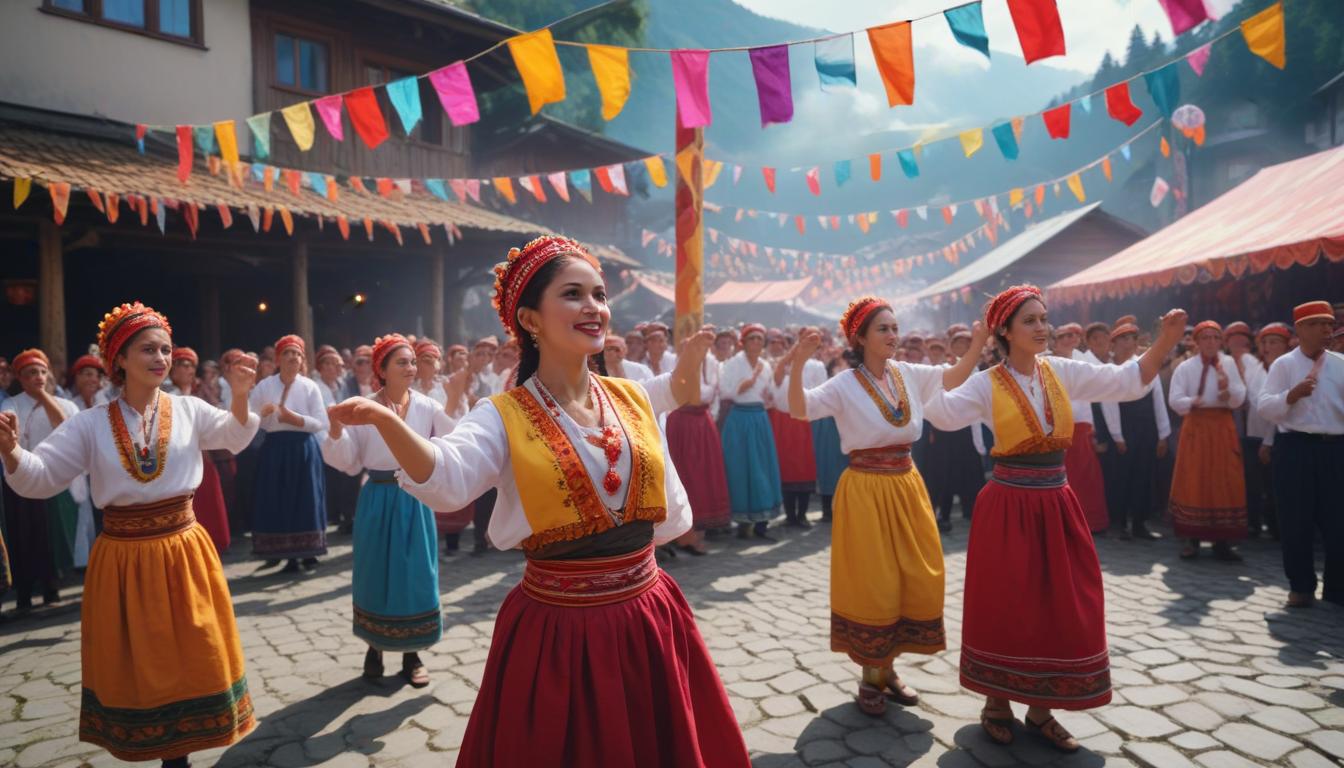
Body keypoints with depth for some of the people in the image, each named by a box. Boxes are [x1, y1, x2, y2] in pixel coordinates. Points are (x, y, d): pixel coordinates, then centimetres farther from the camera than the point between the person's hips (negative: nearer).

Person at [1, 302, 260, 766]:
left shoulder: (189, 410, -3)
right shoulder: (91, 424, -2)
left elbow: (235, 437, -18)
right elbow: (39, 479, -4)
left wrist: (239, 396, -36)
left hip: (181, 552, 0)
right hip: (122, 558, 0)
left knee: (187, 656, 9)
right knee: (132, 663, 11)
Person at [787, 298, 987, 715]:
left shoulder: (909, 375, 4)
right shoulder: (844, 385, -12)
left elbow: (954, 378, 13)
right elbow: (798, 410, -24)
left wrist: (979, 340, -1)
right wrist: (798, 362, -38)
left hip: (907, 486, 6)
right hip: (866, 491, -6)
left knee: (917, 581, 10)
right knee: (872, 585, 3)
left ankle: (888, 668, 28)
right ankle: (869, 676, 22)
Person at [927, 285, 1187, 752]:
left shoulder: (1062, 372, 4)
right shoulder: (987, 384, -9)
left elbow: (1128, 381, 2)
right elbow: (943, 410, -25)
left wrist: (1165, 343, -12)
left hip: (1057, 506, 5)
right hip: (1008, 508, -5)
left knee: (1062, 609, 10)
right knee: (1006, 607, 6)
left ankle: (1040, 710, 27)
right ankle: (997, 704, 25)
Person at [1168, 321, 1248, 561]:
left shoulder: (1229, 364, 5)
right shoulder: (1185, 367, 1)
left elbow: (1239, 399, -1)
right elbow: (1175, 400, -7)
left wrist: (1227, 390, -20)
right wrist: (1194, 402, -25)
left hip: (1223, 428, 2)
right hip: (1195, 427, -2)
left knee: (1224, 482, 2)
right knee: (1193, 481, -1)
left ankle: (1222, 542, 9)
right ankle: (1192, 539, 6)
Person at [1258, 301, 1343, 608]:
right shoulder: (1283, 364, 2)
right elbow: (1265, 407, -6)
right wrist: (1292, 394, -21)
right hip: (1296, 448, -2)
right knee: (1296, 521, 4)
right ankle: (1301, 586, 18)